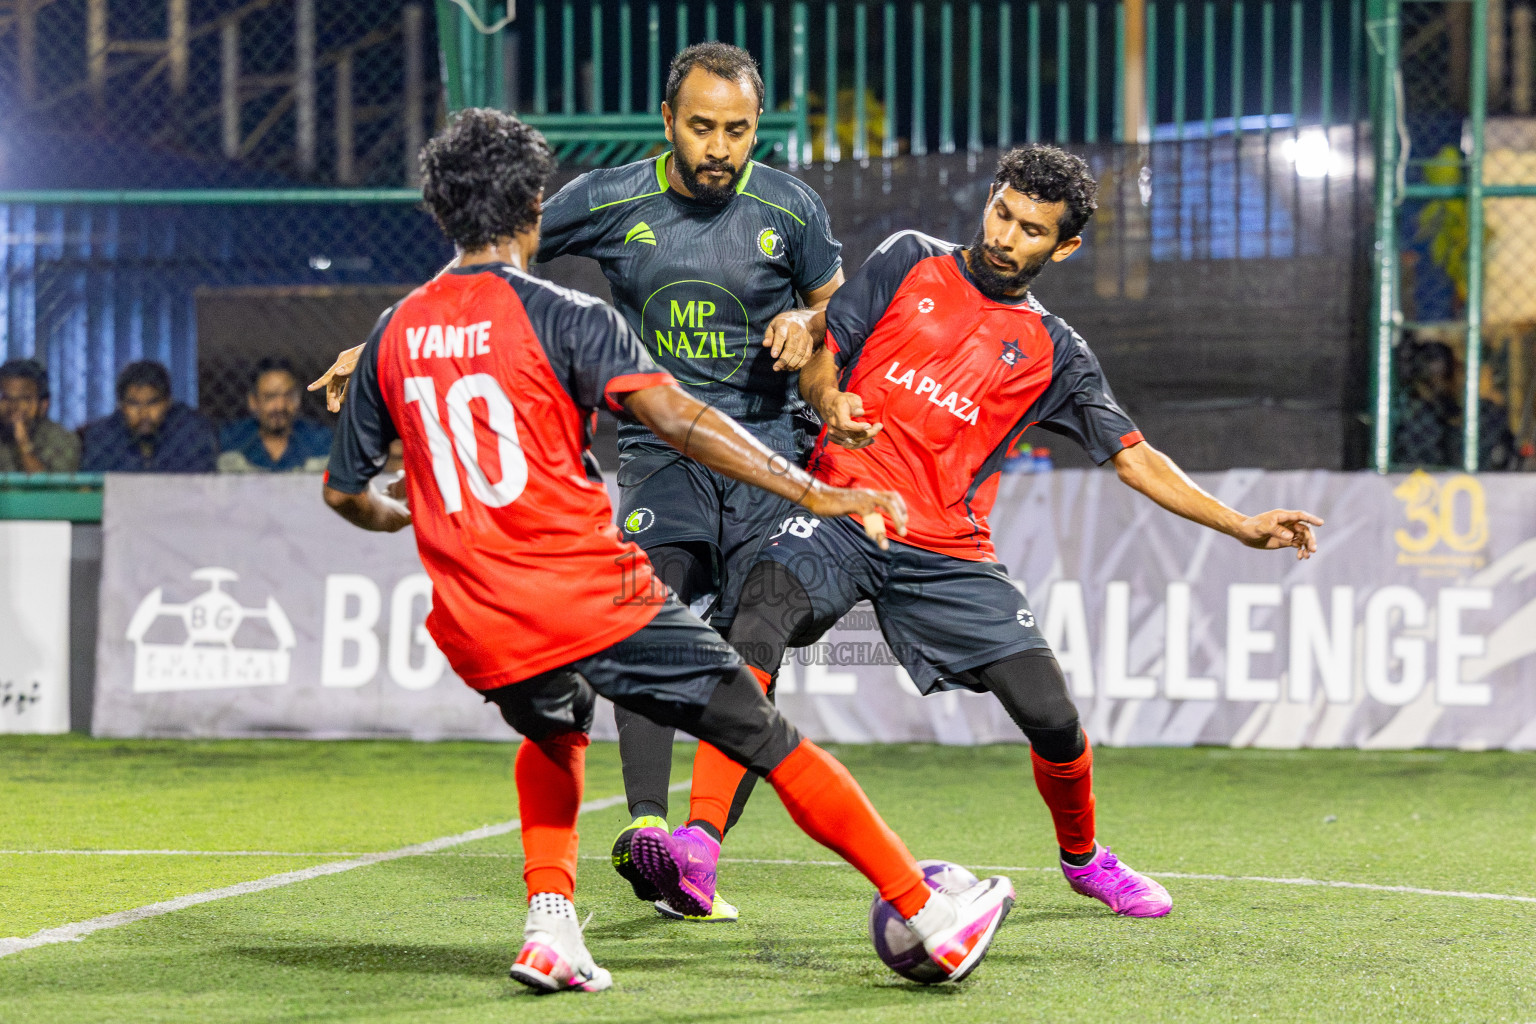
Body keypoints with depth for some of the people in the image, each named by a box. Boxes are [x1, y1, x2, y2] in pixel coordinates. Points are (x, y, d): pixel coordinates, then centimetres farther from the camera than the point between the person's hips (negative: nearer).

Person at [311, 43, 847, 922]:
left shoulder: (791, 210, -2)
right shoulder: (610, 202, -3)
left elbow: (842, 305, 16)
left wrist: (807, 324, -8)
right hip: (661, 446, -1)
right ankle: (646, 825, -34)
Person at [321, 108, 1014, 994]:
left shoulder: (393, 335, 10)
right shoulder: (561, 316, -5)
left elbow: (346, 492, 19)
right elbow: (678, 421, -17)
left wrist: (410, 516, 41)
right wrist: (815, 494, -17)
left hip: (480, 637, 5)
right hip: (597, 602, -5)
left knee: (554, 731, 35)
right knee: (770, 741, 4)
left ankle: (550, 925, 14)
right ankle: (935, 918, 5)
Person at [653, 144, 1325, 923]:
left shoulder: (1053, 352, 12)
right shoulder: (908, 263, 10)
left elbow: (1132, 456, 11)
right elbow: (820, 352, 10)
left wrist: (1241, 526, 1)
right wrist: (830, 401, -14)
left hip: (949, 552, 2)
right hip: (842, 510, -2)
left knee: (1051, 715, -6)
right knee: (763, 612, -31)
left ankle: (1083, 856, 26)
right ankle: (700, 843, -36)